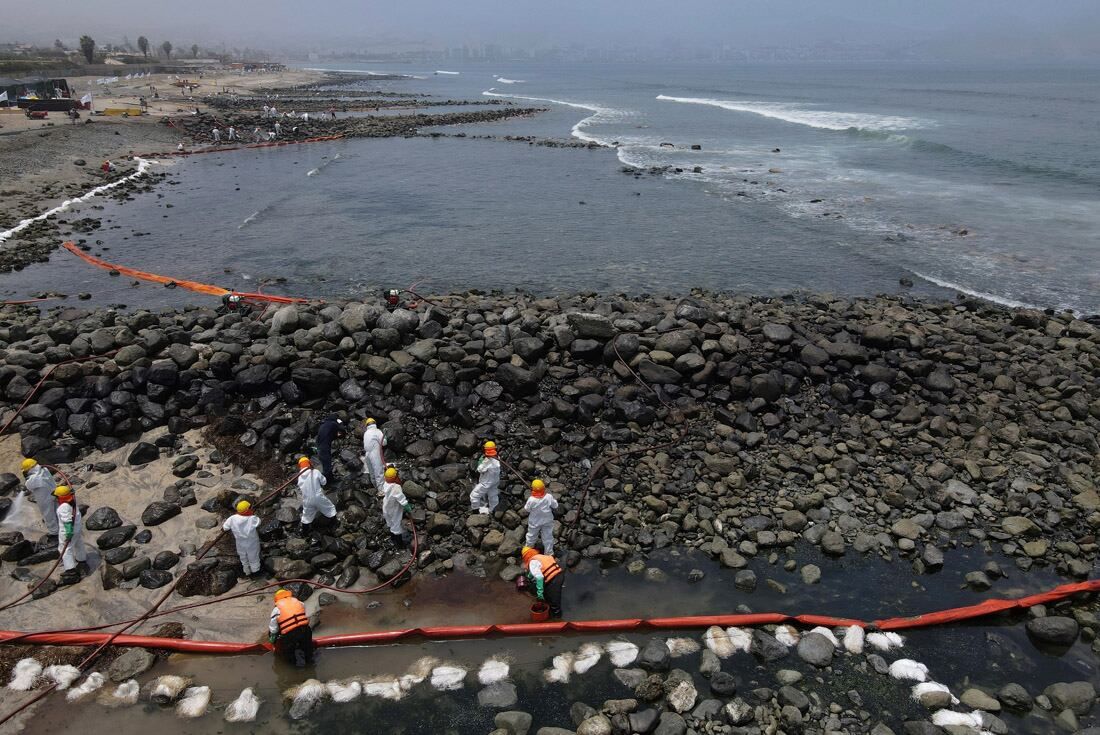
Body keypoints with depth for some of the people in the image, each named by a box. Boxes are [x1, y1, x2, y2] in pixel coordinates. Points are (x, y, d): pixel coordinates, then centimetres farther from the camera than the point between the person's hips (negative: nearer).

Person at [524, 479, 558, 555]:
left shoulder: (531, 500, -31)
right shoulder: (549, 497, -27)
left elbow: (527, 509, -15)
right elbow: (555, 505, -11)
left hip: (534, 522, -1)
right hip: (547, 521, 1)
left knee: (532, 535, 25)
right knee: (548, 536, 19)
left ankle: (529, 547, 48)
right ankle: (549, 551, 32)